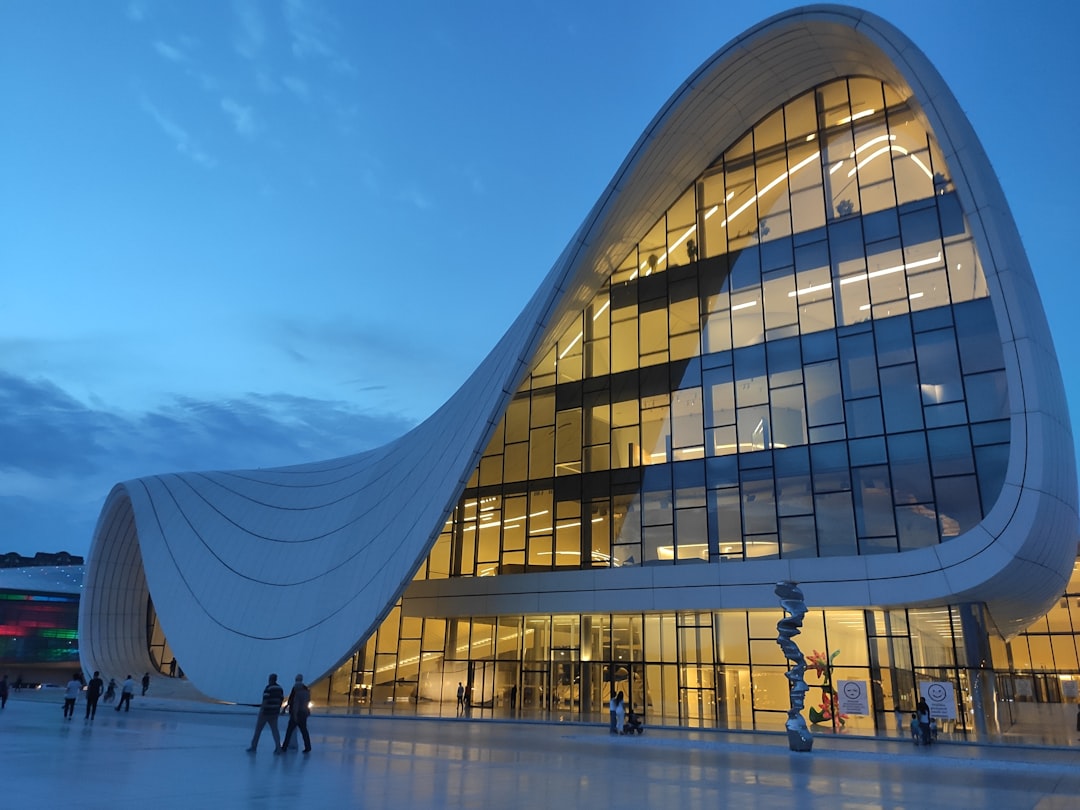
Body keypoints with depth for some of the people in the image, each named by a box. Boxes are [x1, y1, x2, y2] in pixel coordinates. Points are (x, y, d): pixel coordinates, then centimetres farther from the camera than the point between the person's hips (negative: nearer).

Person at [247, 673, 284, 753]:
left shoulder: (268, 688, -13)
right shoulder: (280, 688, 7)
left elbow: (265, 700, -20)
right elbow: (281, 700, 10)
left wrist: (261, 709, -20)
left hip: (266, 712, -6)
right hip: (274, 713, 6)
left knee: (258, 729, 10)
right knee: (274, 730, 4)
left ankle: (253, 747, 18)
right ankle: (278, 748, -9)